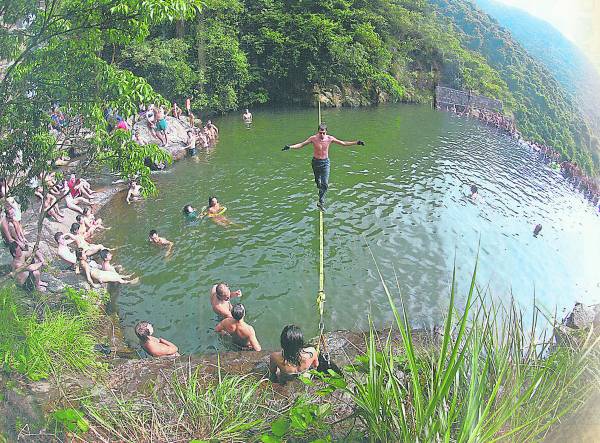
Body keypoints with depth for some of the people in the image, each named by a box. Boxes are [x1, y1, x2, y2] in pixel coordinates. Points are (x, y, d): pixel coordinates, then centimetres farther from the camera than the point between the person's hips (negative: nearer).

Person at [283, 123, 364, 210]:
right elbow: (301, 144, -13)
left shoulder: (330, 138, -11)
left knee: (325, 184, -6)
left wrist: (356, 142, -10)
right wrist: (290, 147, -26)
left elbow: (343, 143, -4)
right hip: (316, 161, 0)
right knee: (317, 181, 17)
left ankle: (321, 202, 4)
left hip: (325, 162, 0)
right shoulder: (313, 138, -14)